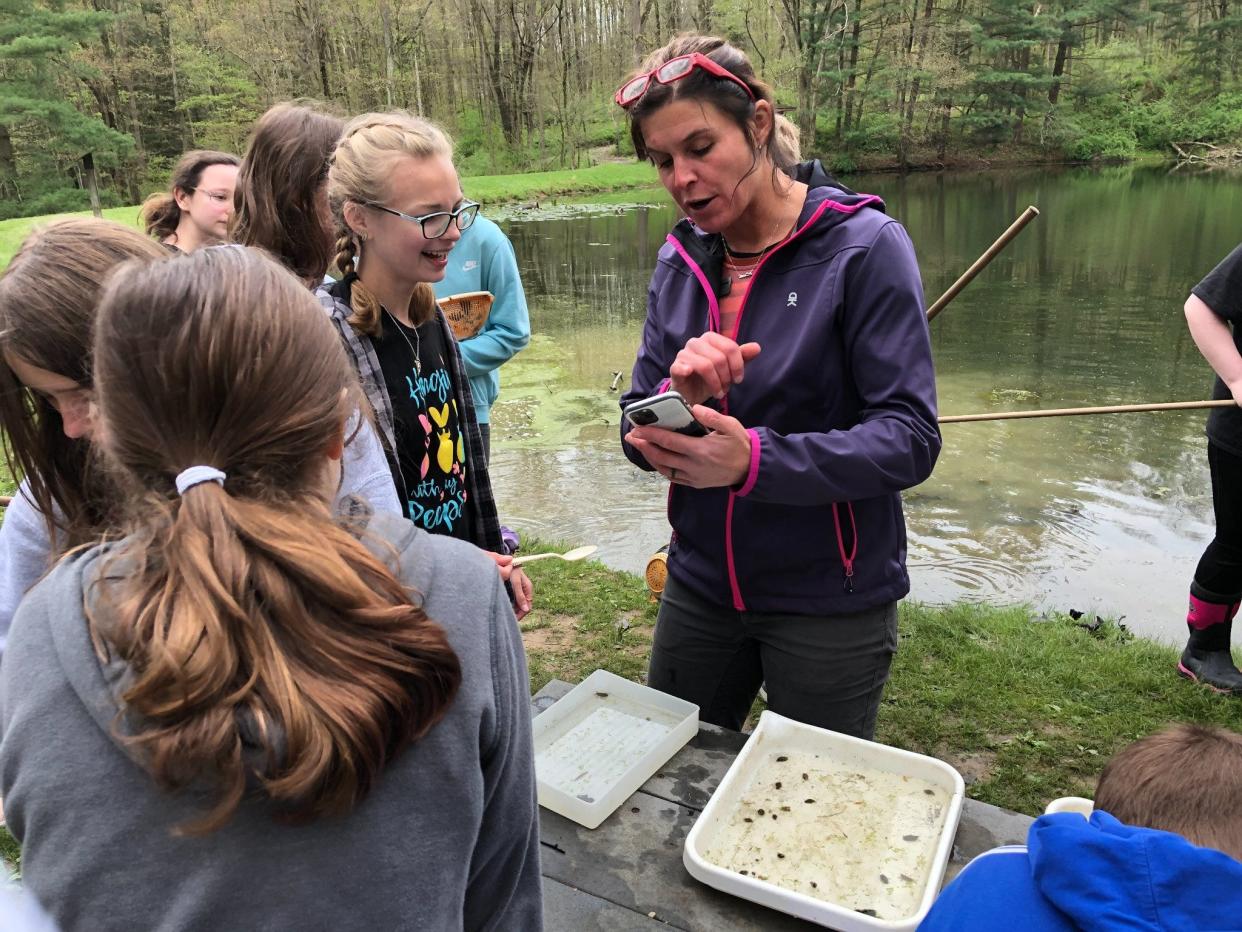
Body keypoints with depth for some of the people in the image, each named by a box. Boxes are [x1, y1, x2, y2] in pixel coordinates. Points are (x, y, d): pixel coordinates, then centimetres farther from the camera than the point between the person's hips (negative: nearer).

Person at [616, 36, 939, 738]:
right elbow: (640, 437, 0)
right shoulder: (682, 259, 0)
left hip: (830, 598, -4)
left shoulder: (863, 246, -14)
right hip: (701, 583, 5)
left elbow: (911, 439, -19)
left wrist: (755, 460, -32)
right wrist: (677, 397, -23)